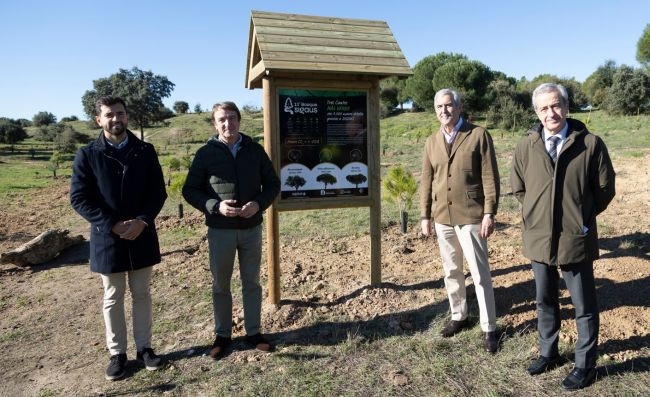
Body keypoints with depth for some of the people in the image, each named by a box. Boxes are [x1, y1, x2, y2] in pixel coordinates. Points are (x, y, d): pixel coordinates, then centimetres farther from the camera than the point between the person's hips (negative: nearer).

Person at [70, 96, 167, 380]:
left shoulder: (145, 151, 1)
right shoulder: (87, 155, -4)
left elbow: (158, 192, -1)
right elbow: (79, 198, -7)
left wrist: (142, 221, -16)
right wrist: (112, 225, -17)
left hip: (142, 236, 2)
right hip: (107, 238, -1)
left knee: (142, 294, 13)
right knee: (113, 298, 11)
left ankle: (144, 347, 28)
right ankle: (117, 353, 26)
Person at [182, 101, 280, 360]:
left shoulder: (255, 150, 1)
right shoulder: (206, 153, -3)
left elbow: (273, 183, 5)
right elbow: (190, 190, -2)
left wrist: (259, 204, -14)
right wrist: (215, 206, -18)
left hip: (251, 228, 2)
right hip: (220, 230, -1)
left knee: (252, 282, 12)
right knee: (220, 285, 10)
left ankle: (253, 332, 27)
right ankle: (222, 335, 27)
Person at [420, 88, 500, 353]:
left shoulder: (478, 135, -4)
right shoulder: (432, 142, 10)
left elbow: (490, 177, -6)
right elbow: (426, 181, 11)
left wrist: (489, 213, -12)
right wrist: (425, 215, 8)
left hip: (470, 216, -5)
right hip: (442, 217, 5)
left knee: (480, 274, 2)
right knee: (451, 271, 15)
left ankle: (489, 329, 15)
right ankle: (458, 316, 32)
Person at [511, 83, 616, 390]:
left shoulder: (590, 144, -9)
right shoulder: (526, 146, -2)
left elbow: (605, 189, 1)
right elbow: (518, 187, 12)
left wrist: (580, 216, 2)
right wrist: (536, 213, 9)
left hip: (576, 239, -3)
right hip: (538, 238, 3)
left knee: (584, 307, 11)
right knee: (545, 302, 19)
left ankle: (585, 365, 29)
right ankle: (548, 353, 38)